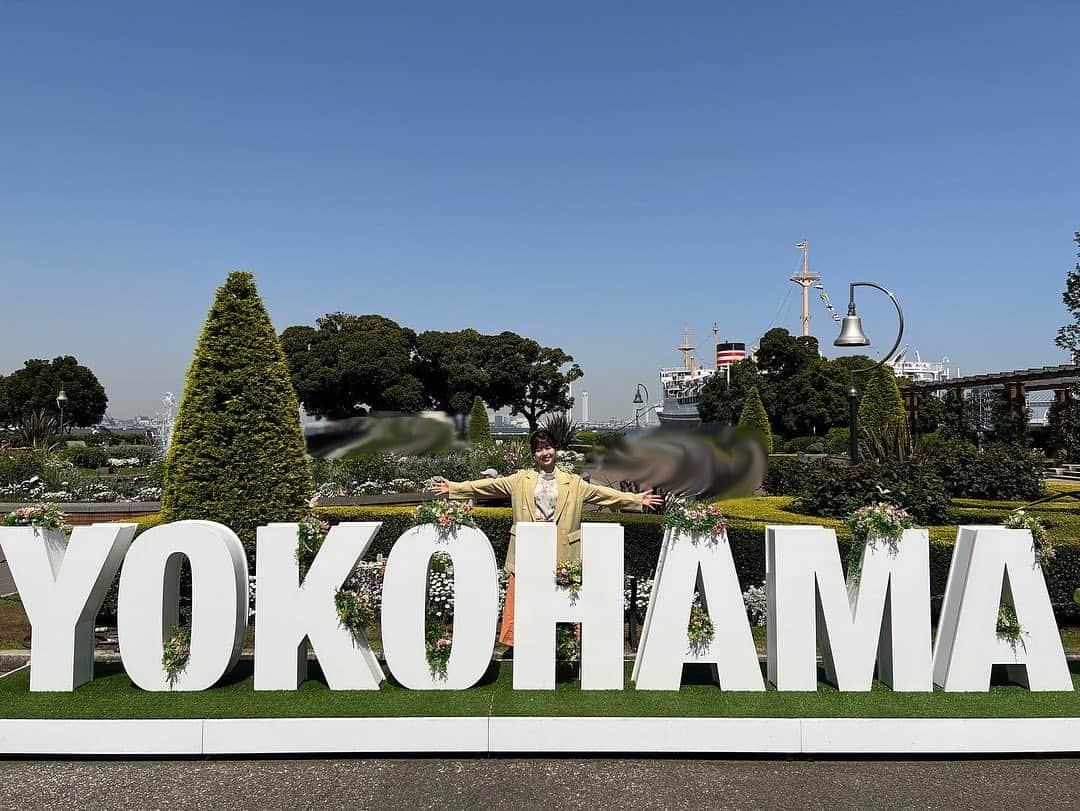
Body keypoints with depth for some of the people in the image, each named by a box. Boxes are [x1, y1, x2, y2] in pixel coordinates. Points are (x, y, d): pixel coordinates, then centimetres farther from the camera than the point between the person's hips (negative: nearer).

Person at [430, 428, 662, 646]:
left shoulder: (574, 483, 9)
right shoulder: (520, 480, 9)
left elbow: (604, 494, 6)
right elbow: (488, 486, 6)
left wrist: (638, 500, 0)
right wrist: (453, 488, 1)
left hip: (561, 553, 0)